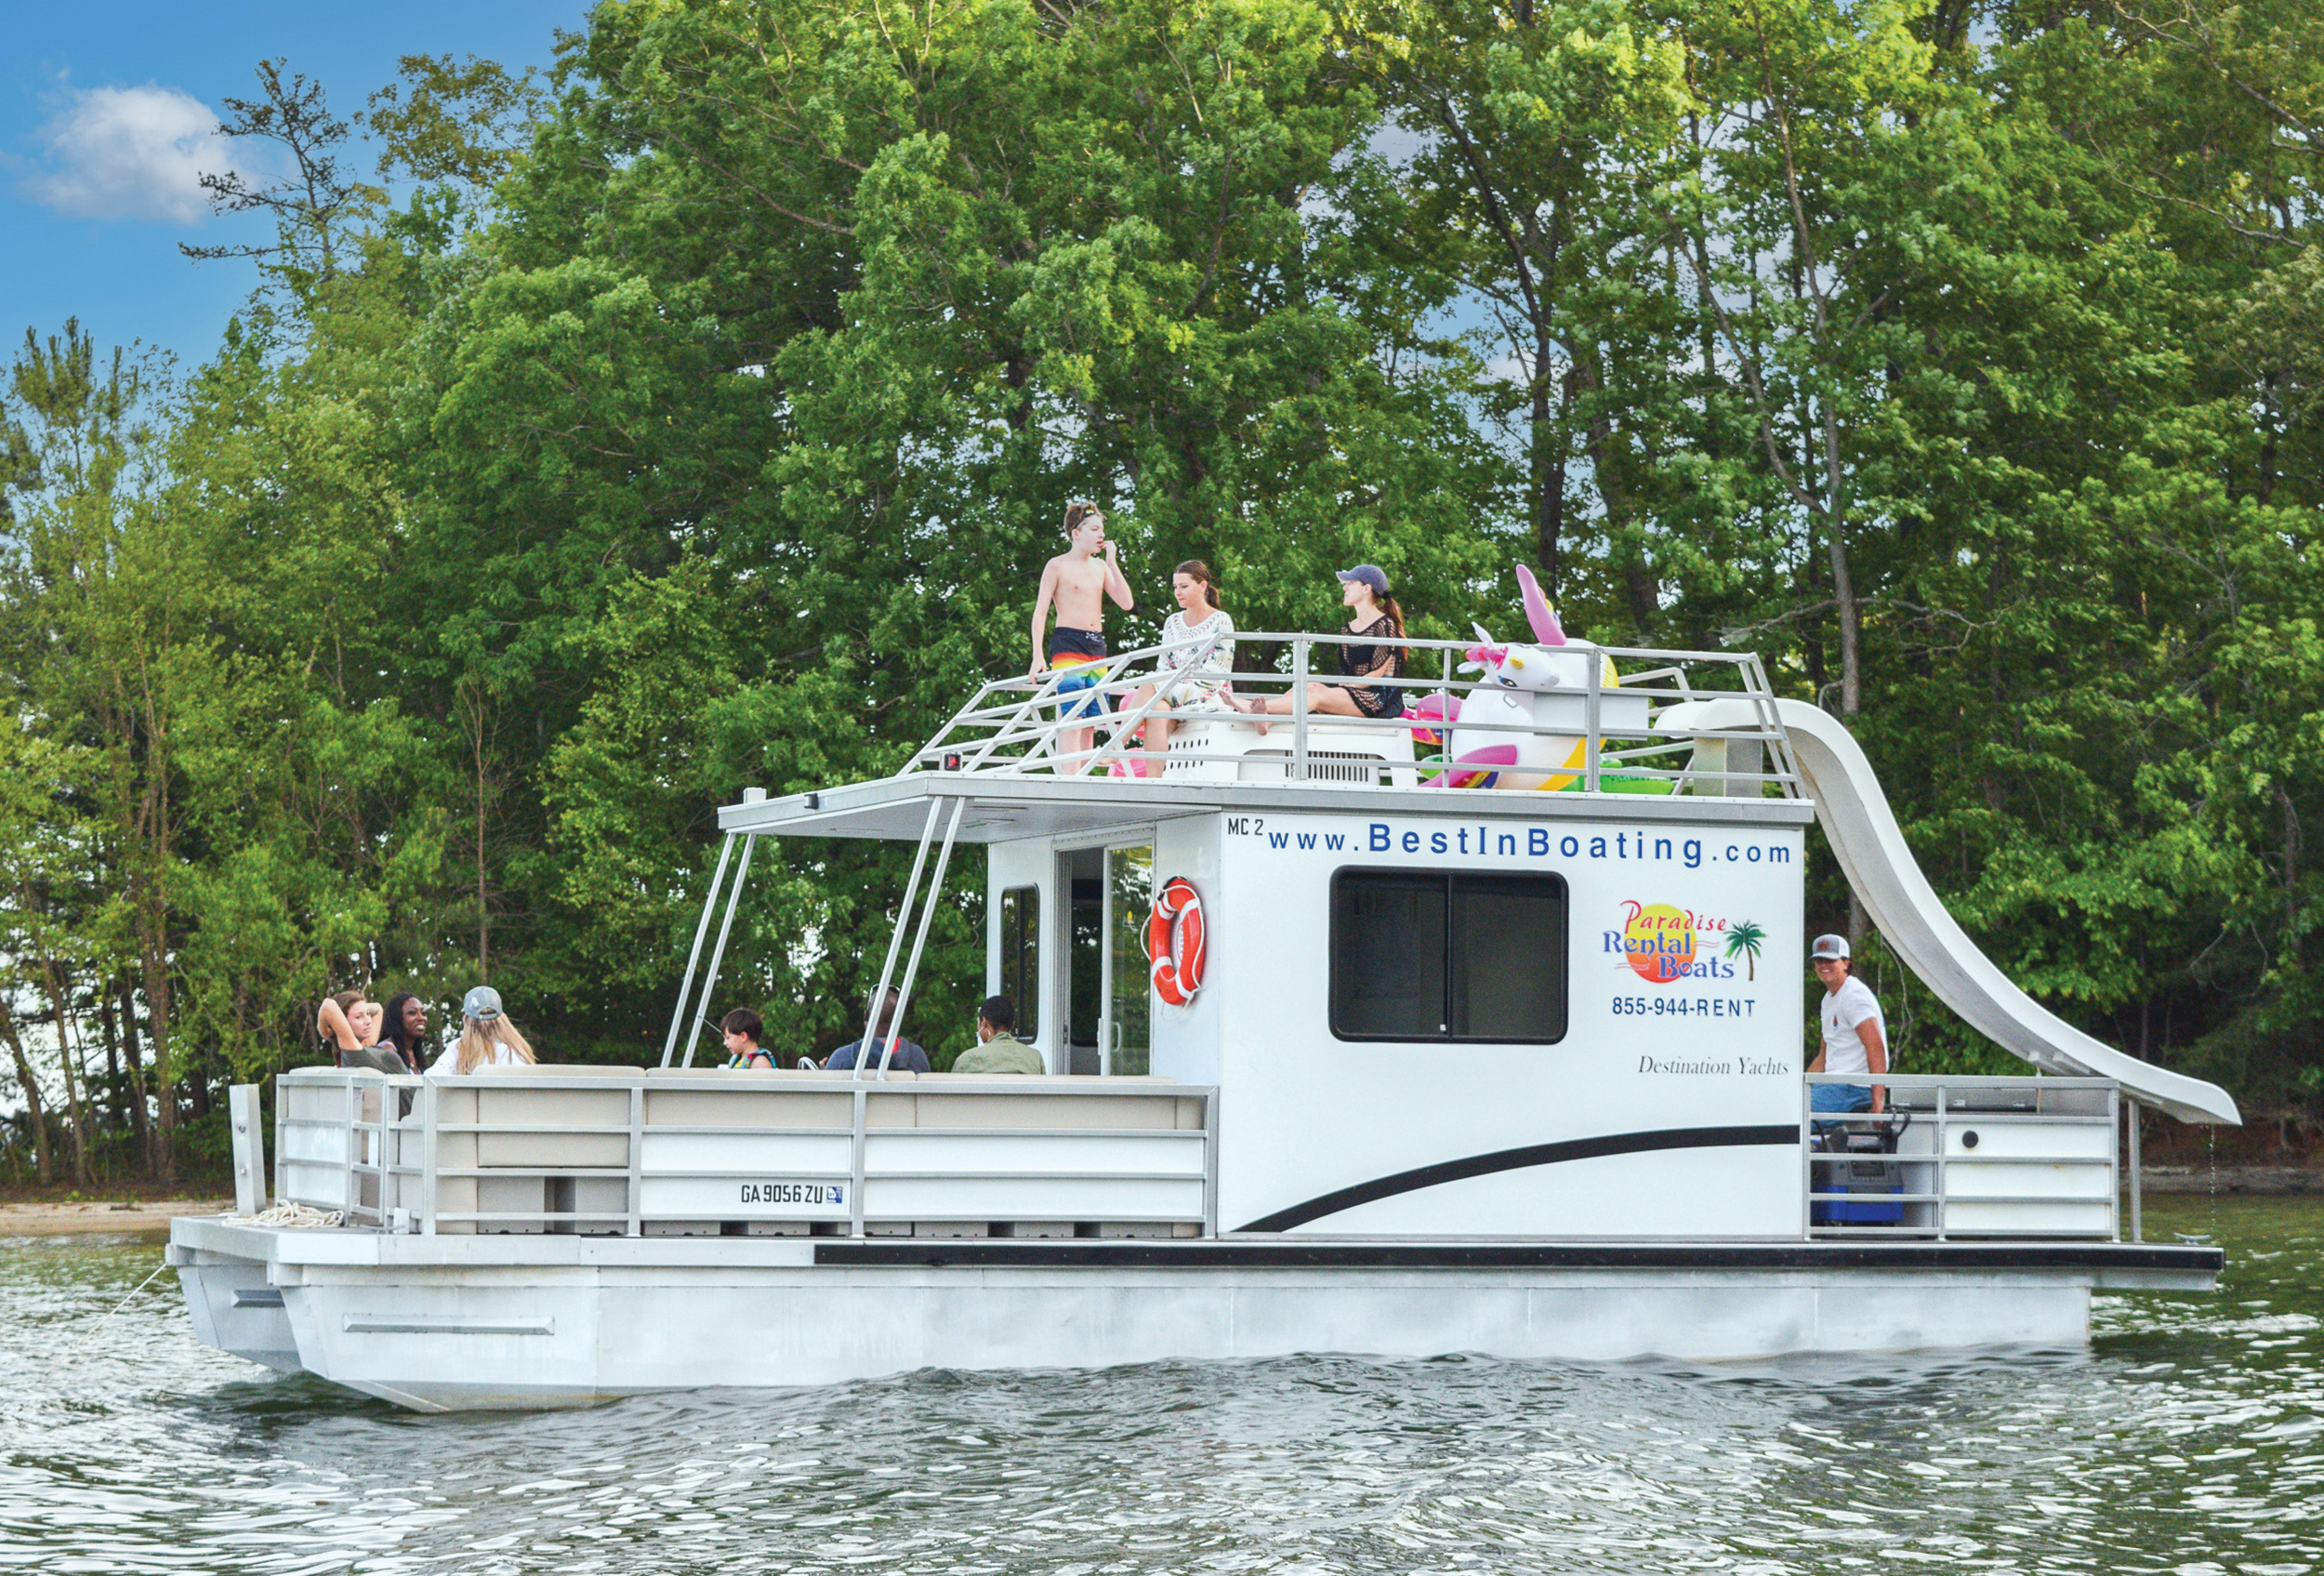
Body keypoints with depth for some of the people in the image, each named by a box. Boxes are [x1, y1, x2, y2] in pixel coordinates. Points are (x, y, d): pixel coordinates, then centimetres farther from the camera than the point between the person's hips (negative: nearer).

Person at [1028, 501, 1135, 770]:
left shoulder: (1100, 567, 16)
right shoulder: (1057, 566, -1)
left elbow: (1127, 604, 7)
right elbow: (1040, 612, -5)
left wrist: (1112, 562, 3)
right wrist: (1037, 657, -14)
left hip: (1097, 647, 7)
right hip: (1067, 644, -7)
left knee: (1090, 722, 3)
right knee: (1072, 719, -15)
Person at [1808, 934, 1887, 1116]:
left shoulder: (1854, 995, -11)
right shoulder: (1829, 998, 21)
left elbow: (1875, 1046, -21)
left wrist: (1877, 1100, -28)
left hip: (1856, 1087, -10)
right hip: (1836, 1084, 10)